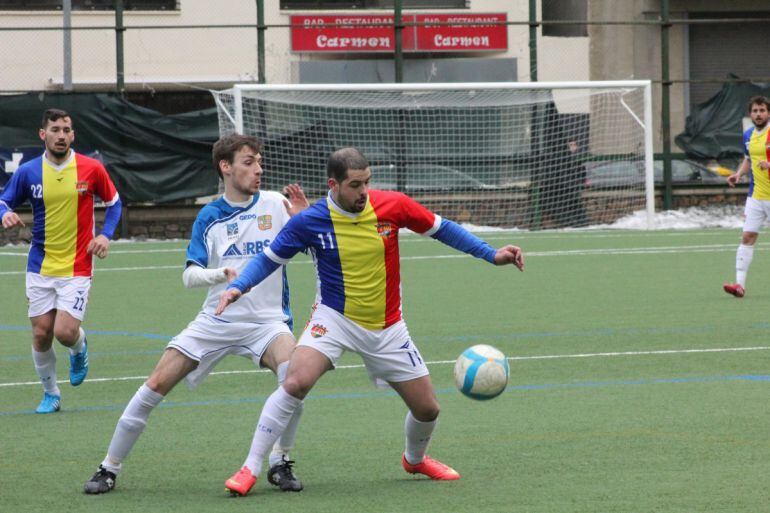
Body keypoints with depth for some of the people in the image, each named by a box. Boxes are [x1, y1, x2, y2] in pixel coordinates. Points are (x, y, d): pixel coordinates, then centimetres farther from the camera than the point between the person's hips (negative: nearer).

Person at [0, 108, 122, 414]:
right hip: (40, 267, 2)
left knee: (65, 332, -13)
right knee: (41, 334, 1)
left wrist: (106, 234, -5)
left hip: (77, 268, -2)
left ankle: (79, 348, 24)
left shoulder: (91, 169, -5)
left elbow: (113, 201, 10)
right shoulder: (28, 172, -3)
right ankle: (50, 394, 21)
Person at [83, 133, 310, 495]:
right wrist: (220, 274, -25)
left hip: (265, 321, -1)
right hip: (215, 322, 1)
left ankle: (279, 463, -11)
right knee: (156, 384, -7)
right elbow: (190, 275, -4)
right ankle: (109, 469, 7)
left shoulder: (275, 205, -2)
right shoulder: (209, 217, 2)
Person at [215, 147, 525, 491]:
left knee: (427, 409, 6)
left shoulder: (393, 206, -11)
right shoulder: (308, 221, -14)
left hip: (386, 328, 3)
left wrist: (491, 254, -1)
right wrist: (238, 286, -17)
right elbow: (270, 258, 0)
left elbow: (440, 229, 4)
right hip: (335, 318, -3)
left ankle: (415, 459, 42)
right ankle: (251, 468, -19)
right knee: (296, 382, -29)